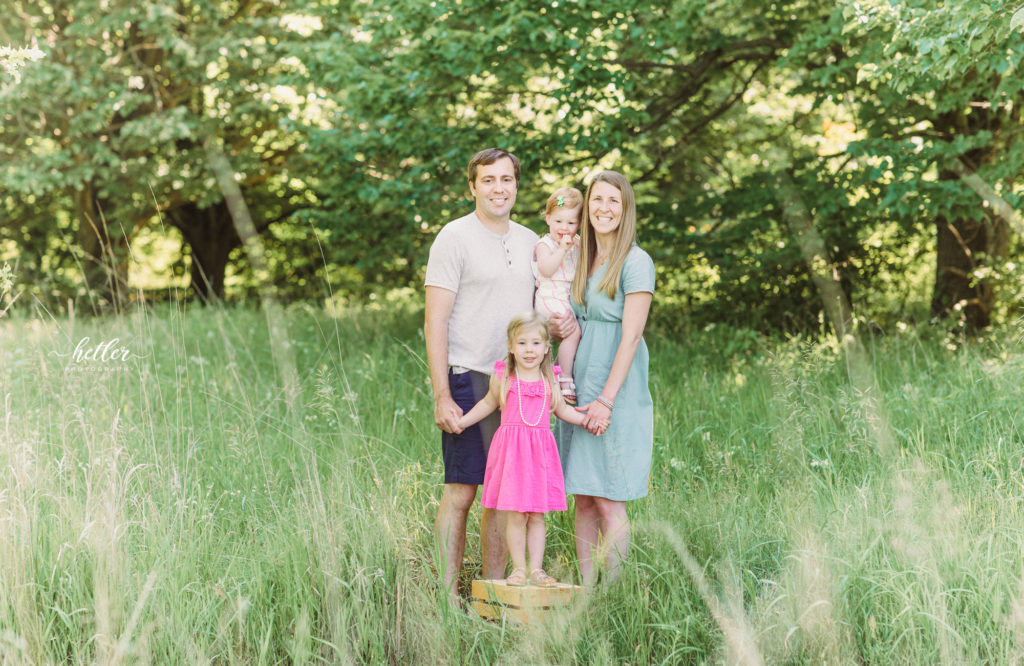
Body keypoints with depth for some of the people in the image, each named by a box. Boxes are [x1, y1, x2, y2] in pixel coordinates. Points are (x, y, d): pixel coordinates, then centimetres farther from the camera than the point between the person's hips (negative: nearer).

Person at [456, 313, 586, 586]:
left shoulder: (550, 380, 6)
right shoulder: (503, 377, 2)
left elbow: (562, 409, 20)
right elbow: (488, 403, 16)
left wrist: (586, 420, 7)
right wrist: (461, 421, 11)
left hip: (540, 452, 2)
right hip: (511, 450, -2)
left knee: (537, 515, 5)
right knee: (516, 515, -3)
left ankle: (537, 568, 13)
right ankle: (519, 568, 7)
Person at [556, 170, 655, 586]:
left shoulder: (635, 263, -7)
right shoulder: (581, 260, 15)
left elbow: (631, 336, -13)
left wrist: (606, 400, -18)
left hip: (618, 392, -7)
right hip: (579, 388, 7)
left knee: (608, 501, -6)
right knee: (583, 501, 6)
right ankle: (585, 591, 10)